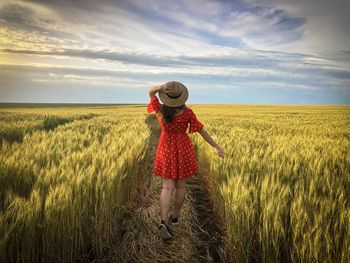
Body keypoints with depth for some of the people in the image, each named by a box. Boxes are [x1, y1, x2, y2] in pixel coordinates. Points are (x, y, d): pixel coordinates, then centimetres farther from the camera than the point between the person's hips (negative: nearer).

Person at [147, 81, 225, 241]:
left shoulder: (160, 110, -12)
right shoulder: (187, 113, -14)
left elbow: (150, 91, 3)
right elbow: (202, 131, -9)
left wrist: (162, 87, -18)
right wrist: (216, 146, 0)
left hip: (167, 150, 0)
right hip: (183, 149, 0)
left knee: (167, 187, 0)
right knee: (180, 186, 16)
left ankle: (163, 222, -17)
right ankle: (175, 217, 28)